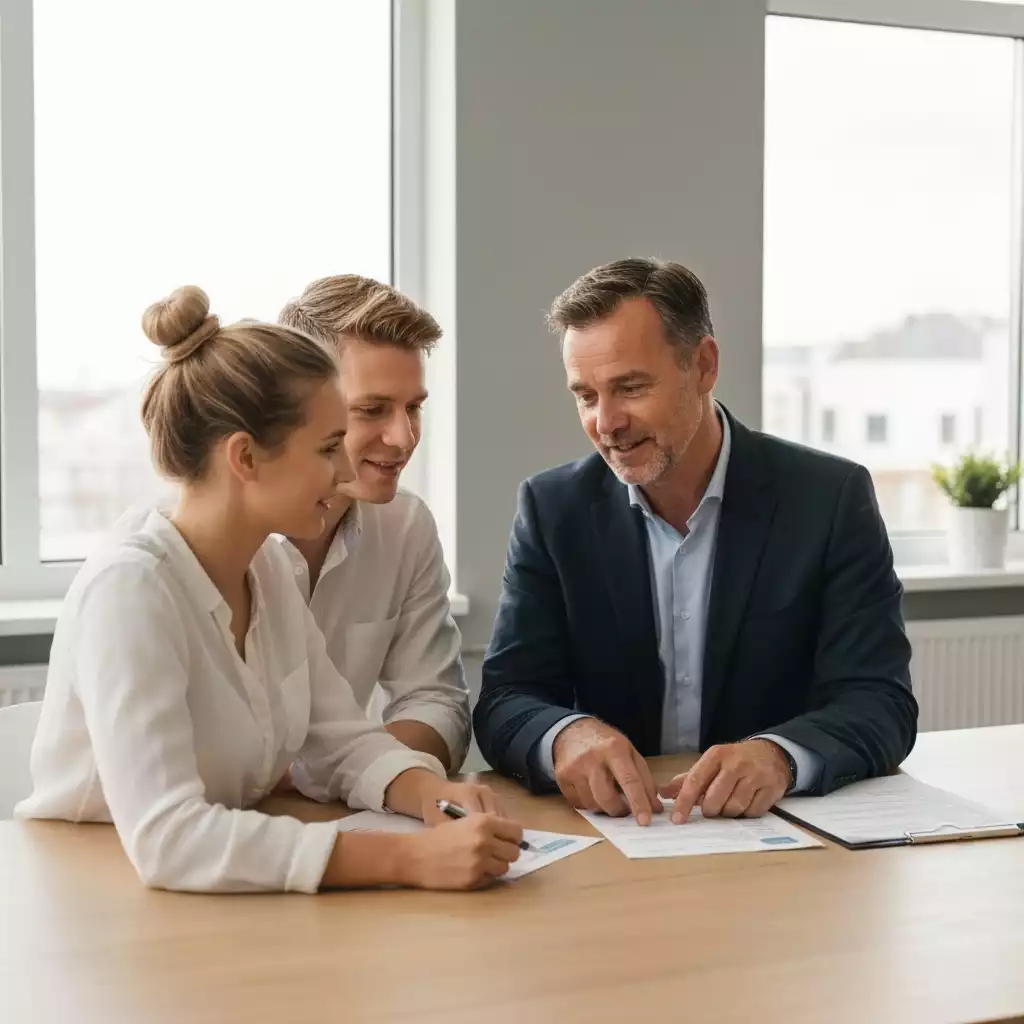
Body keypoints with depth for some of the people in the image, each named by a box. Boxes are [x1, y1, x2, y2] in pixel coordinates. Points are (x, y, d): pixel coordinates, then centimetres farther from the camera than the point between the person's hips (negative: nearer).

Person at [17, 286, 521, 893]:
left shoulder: (267, 565, 1)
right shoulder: (129, 588, -22)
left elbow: (339, 741, 6)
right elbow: (166, 839, -30)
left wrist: (431, 792, -14)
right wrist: (411, 857, -33)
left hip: (222, 901, 6)